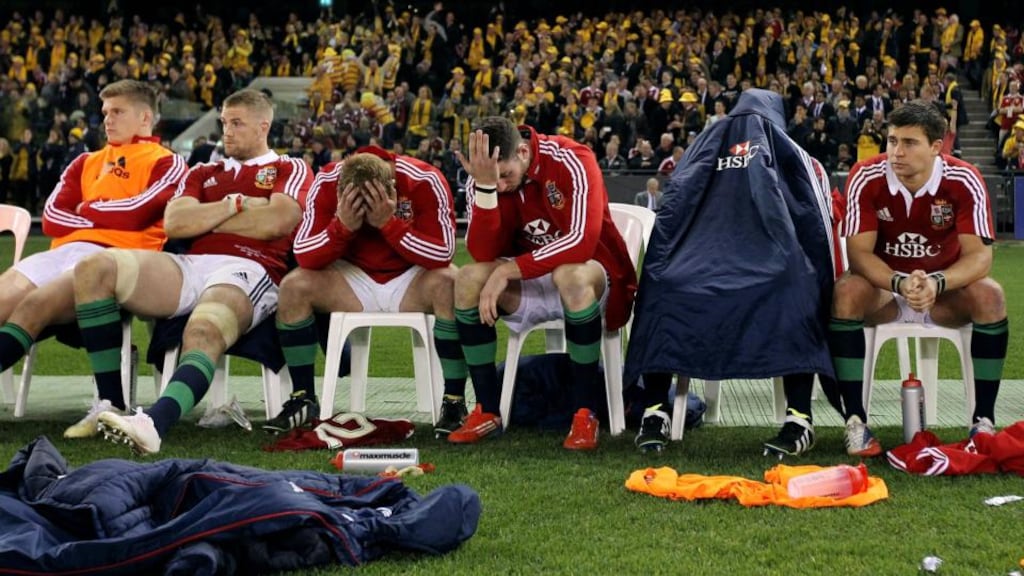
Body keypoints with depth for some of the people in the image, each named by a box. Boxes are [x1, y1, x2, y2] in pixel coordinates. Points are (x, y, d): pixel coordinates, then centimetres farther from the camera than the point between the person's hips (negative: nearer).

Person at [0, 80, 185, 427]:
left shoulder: (166, 164, 9)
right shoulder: (86, 163, 27)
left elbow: (135, 213, -7)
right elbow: (51, 218, 15)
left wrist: (87, 209, 10)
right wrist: (105, 217, 1)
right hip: (63, 252, 7)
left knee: (34, 304, -30)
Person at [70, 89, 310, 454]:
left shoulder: (290, 170, 17)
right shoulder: (203, 174, 30)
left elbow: (276, 222, -4)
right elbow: (173, 224, 12)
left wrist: (204, 219, 7)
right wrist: (234, 205, 6)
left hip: (247, 270, -5)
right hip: (190, 266, 5)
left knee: (202, 334, -39)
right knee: (94, 269, -19)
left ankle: (154, 424, -64)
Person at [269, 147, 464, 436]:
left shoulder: (425, 181, -22)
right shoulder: (328, 182, -16)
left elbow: (442, 254, -27)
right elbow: (303, 256, -17)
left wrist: (389, 223, -36)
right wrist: (342, 225, -34)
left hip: (410, 280, -2)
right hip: (354, 279, 2)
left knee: (449, 284, -33)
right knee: (293, 286, -21)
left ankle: (454, 401, -22)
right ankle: (303, 399, -8)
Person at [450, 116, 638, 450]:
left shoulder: (571, 161, -20)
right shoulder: (483, 178, -7)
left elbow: (582, 242, -30)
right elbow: (483, 254, -18)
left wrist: (507, 270, -29)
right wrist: (485, 186, -31)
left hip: (594, 281, -4)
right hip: (530, 286, 5)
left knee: (571, 275, -38)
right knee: (469, 279, -21)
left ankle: (586, 414, -27)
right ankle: (488, 412, -13)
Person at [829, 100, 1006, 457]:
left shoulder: (964, 181, -19)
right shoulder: (866, 178, -18)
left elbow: (979, 255, -21)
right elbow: (858, 252, -20)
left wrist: (936, 283, -41)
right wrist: (900, 283, -39)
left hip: (944, 291, 1)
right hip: (884, 286, 0)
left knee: (990, 296, -29)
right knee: (846, 292, -32)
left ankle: (984, 420, -18)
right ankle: (855, 420, -26)